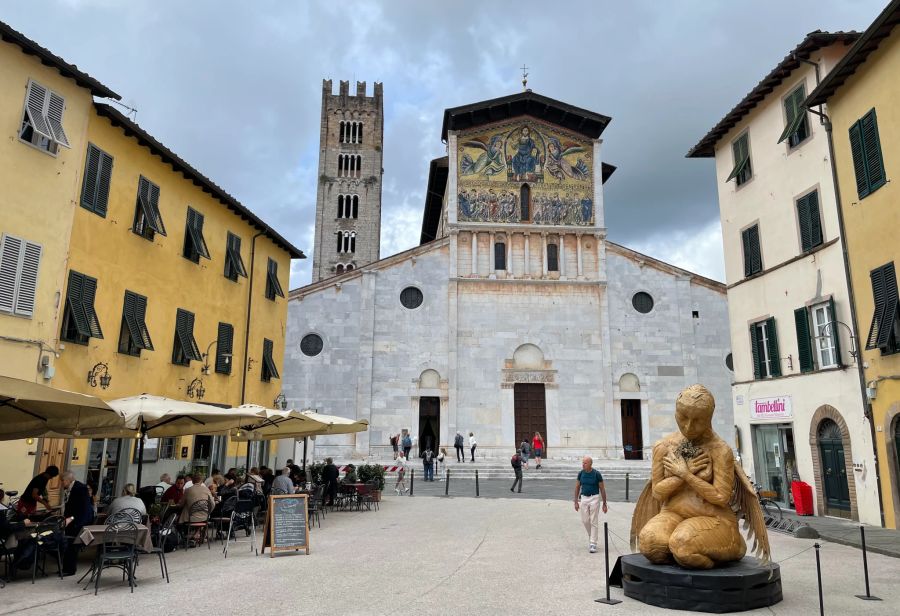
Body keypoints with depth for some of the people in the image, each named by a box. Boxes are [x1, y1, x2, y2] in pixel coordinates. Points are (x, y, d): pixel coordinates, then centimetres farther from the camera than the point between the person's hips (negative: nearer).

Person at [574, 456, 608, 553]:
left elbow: (602, 489, -4)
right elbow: (577, 487, 8)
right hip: (584, 498, 4)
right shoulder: (580, 473, -1)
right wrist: (576, 501, 6)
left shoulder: (597, 474, -11)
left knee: (594, 521, -3)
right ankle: (591, 538, 30)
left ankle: (593, 543, 3)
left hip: (594, 498, -4)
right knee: (585, 521, 6)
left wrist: (604, 504, -3)